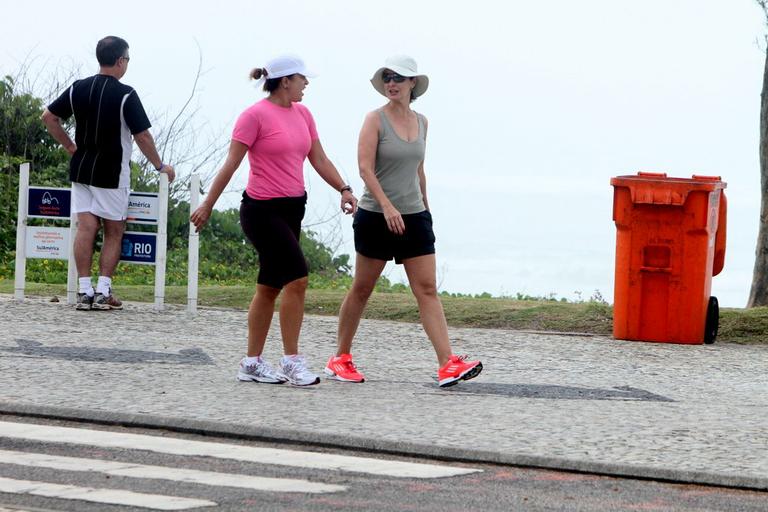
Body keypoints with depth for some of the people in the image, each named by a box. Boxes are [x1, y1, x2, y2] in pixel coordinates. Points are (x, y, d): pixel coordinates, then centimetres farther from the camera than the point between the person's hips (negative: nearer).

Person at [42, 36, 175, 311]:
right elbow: (142, 136, -13)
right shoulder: (125, 95, -13)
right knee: (113, 232, 6)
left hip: (81, 171, 4)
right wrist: (160, 166, -1)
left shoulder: (78, 88, 3)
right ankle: (103, 292, 0)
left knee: (85, 228, 3)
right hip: (112, 174, -4)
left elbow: (48, 117, 7)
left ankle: (84, 291, -2)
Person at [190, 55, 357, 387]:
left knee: (270, 287, 10)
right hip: (262, 210, -8)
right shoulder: (256, 115, -11)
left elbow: (319, 159, 14)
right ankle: (291, 362, -9)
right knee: (297, 278, -15)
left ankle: (252, 364, 16)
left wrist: (343, 189, 1)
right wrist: (208, 205, -8)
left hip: (292, 209, 8)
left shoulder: (302, 114, 12)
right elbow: (231, 164, -9)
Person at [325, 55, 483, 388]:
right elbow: (365, 167, -15)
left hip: (414, 217, 5)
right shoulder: (376, 119, -6)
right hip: (376, 218, -5)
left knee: (428, 290, -5)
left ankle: (448, 365, -13)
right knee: (362, 289, 5)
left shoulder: (421, 122, 10)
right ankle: (340, 359, 19)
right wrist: (387, 205, -25)